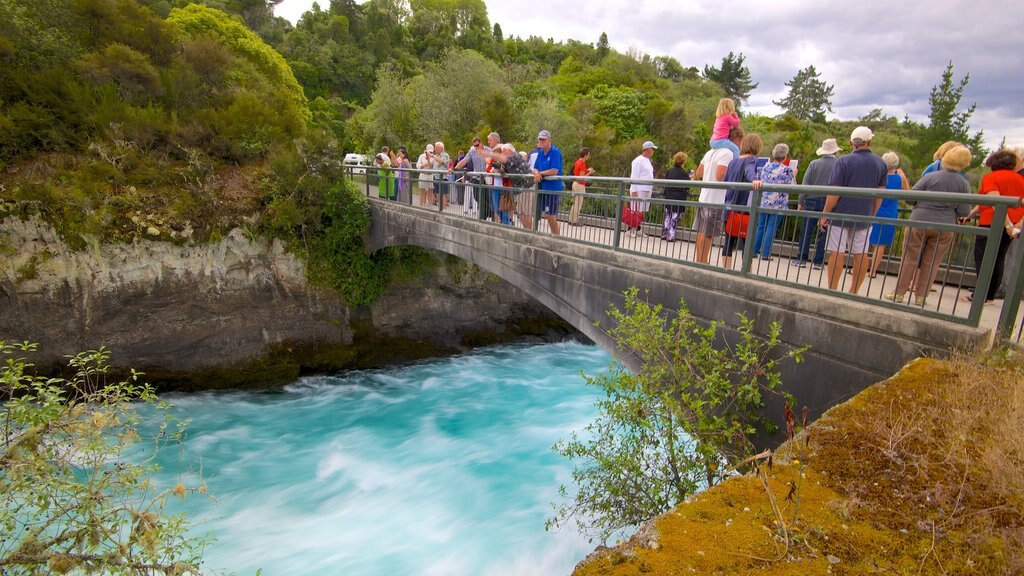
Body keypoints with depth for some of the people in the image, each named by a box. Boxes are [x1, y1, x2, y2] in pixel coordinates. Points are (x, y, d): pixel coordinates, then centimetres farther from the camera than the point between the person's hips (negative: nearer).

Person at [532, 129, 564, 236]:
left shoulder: (555, 152, -12)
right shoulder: (540, 152, 11)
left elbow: (554, 171, -20)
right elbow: (535, 169, 10)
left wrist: (540, 173, -11)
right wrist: (536, 173, -13)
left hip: (553, 188, -7)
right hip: (543, 187, 7)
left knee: (550, 214, -5)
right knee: (548, 215, 12)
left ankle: (556, 236, 8)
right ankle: (554, 234, 24)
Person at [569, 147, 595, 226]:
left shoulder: (578, 162, 11)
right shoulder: (583, 164, -17)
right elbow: (581, 177, -20)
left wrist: (587, 170, 16)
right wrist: (589, 173, -11)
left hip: (575, 183, 9)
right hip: (580, 185, -9)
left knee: (575, 203, 15)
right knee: (578, 204, -4)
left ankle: (571, 220, 18)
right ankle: (574, 221, 0)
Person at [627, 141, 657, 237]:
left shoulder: (648, 161, 19)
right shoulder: (638, 161, -9)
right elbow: (634, 176, -13)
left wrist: (651, 188, 18)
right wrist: (633, 191, -18)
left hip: (647, 190, 9)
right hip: (639, 190, -9)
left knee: (642, 211, 8)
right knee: (636, 211, -7)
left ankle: (638, 230, 13)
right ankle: (631, 230, -3)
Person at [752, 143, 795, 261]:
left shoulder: (766, 166, 4)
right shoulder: (787, 170, -9)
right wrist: (794, 176, 12)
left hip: (764, 202, 4)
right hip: (778, 204, -4)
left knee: (761, 226, 11)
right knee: (772, 228, 1)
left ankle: (754, 250, 14)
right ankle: (765, 254, 2)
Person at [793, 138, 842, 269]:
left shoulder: (814, 163, 0)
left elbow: (805, 184, -2)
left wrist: (800, 202, 2)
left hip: (812, 200, 0)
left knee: (807, 231, 4)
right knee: (823, 233, 5)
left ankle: (801, 259, 5)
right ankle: (818, 261, 7)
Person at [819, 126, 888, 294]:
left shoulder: (843, 161, -9)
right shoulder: (881, 164, 6)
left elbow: (834, 192, -14)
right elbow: (879, 194, 10)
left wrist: (825, 213, -7)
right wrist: (872, 214, 20)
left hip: (841, 214, -4)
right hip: (864, 216, 4)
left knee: (837, 253, -1)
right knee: (860, 254, 8)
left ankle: (832, 291, 2)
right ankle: (854, 292, 16)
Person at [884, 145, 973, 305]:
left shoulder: (930, 177, -8)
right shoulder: (964, 185, -4)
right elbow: (964, 212, -4)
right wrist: (951, 212, 16)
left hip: (919, 222, -1)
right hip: (944, 227, 1)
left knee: (910, 259, 6)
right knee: (931, 263, 9)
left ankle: (899, 293, 9)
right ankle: (921, 297, 12)